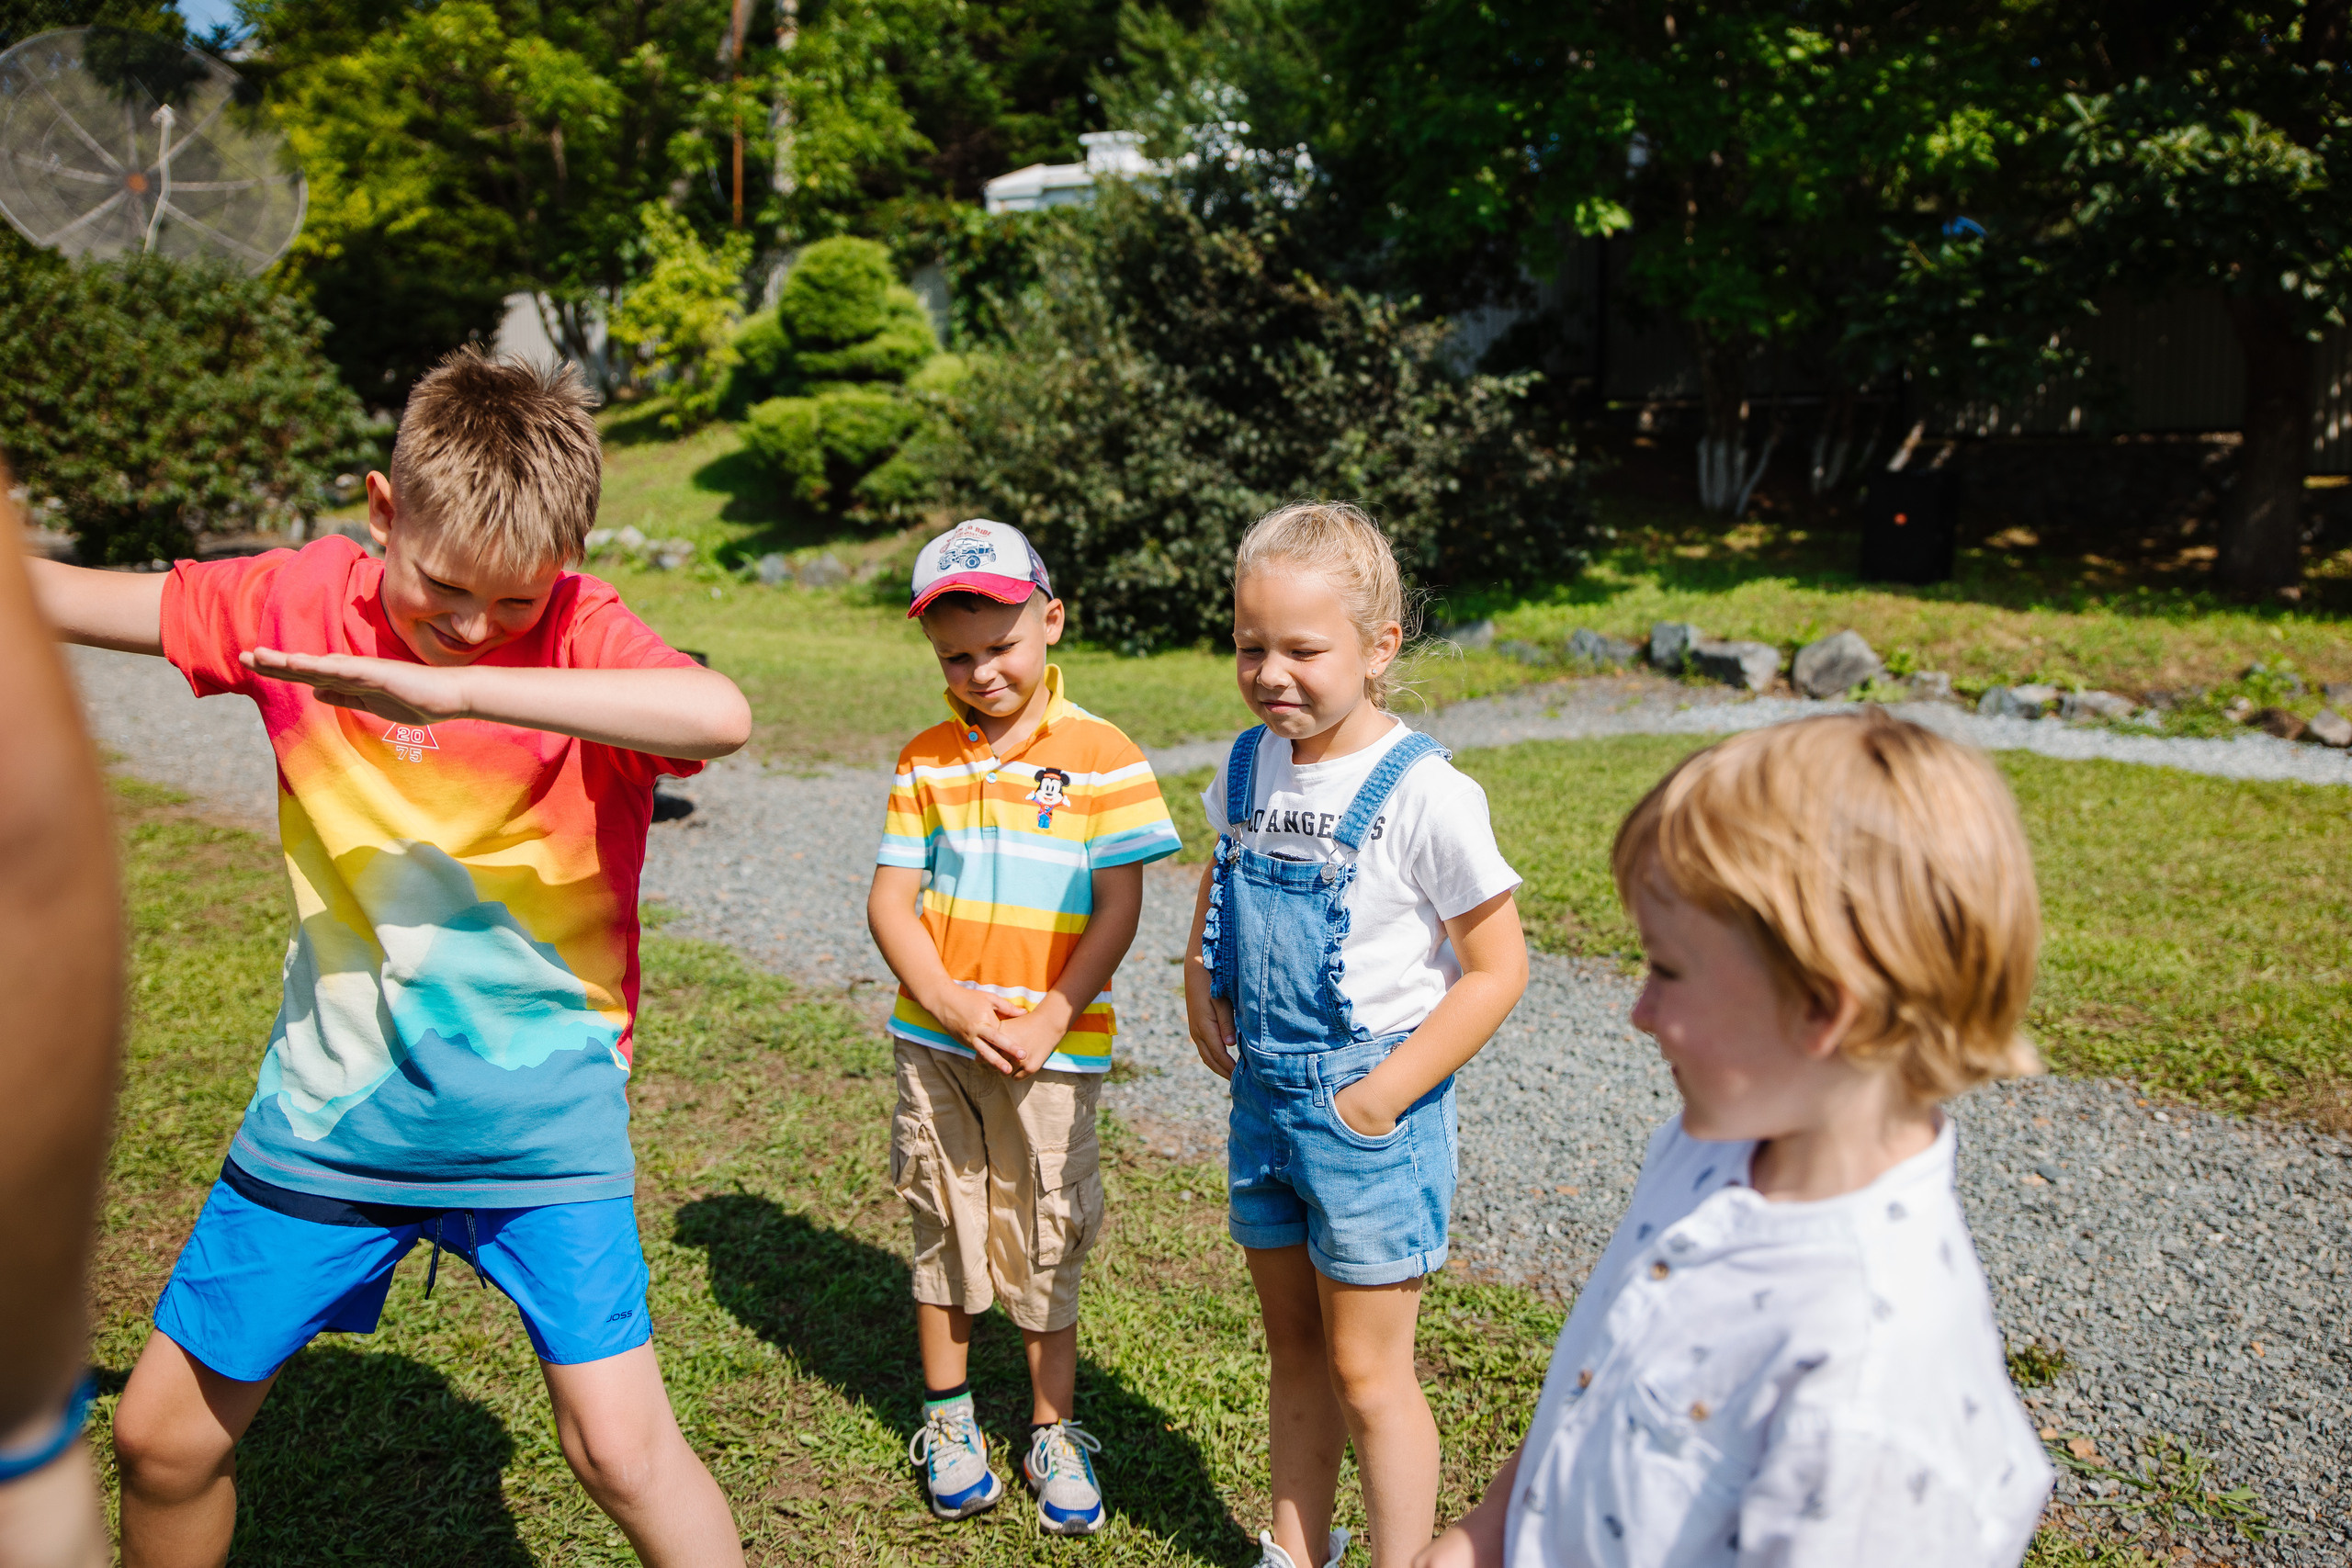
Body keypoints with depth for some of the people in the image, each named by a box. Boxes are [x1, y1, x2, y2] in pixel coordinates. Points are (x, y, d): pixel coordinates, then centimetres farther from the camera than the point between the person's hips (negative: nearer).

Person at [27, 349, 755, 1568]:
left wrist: (450, 685, -41)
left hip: (539, 1114, -4)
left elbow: (719, 716, -39)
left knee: (622, 1448, -8)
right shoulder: (305, 597, -5)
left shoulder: (578, 631, -16)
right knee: (160, 1436, 15)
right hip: (330, 1107, 4)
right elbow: (61, 599, 10)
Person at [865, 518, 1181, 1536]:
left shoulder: (1102, 757, -7)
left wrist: (1048, 1024, -15)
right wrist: (952, 1005, -14)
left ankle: (1055, 1434, 27)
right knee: (942, 1233, 15)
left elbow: (1118, 910, -9)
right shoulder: (924, 763, 2)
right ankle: (947, 1422, 33)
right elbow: (889, 899, 0)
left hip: (1051, 1051, -2)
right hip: (934, 1043, 3)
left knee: (1046, 1248, 9)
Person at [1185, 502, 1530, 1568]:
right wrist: (1201, 983, 4)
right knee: (1292, 1345, 21)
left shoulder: (1423, 794, -19)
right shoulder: (1247, 768, 0)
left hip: (1370, 1108, -6)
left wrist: (1389, 1092, -17)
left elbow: (1498, 968, -15)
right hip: (1262, 1093, 6)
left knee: (1367, 1369, 6)